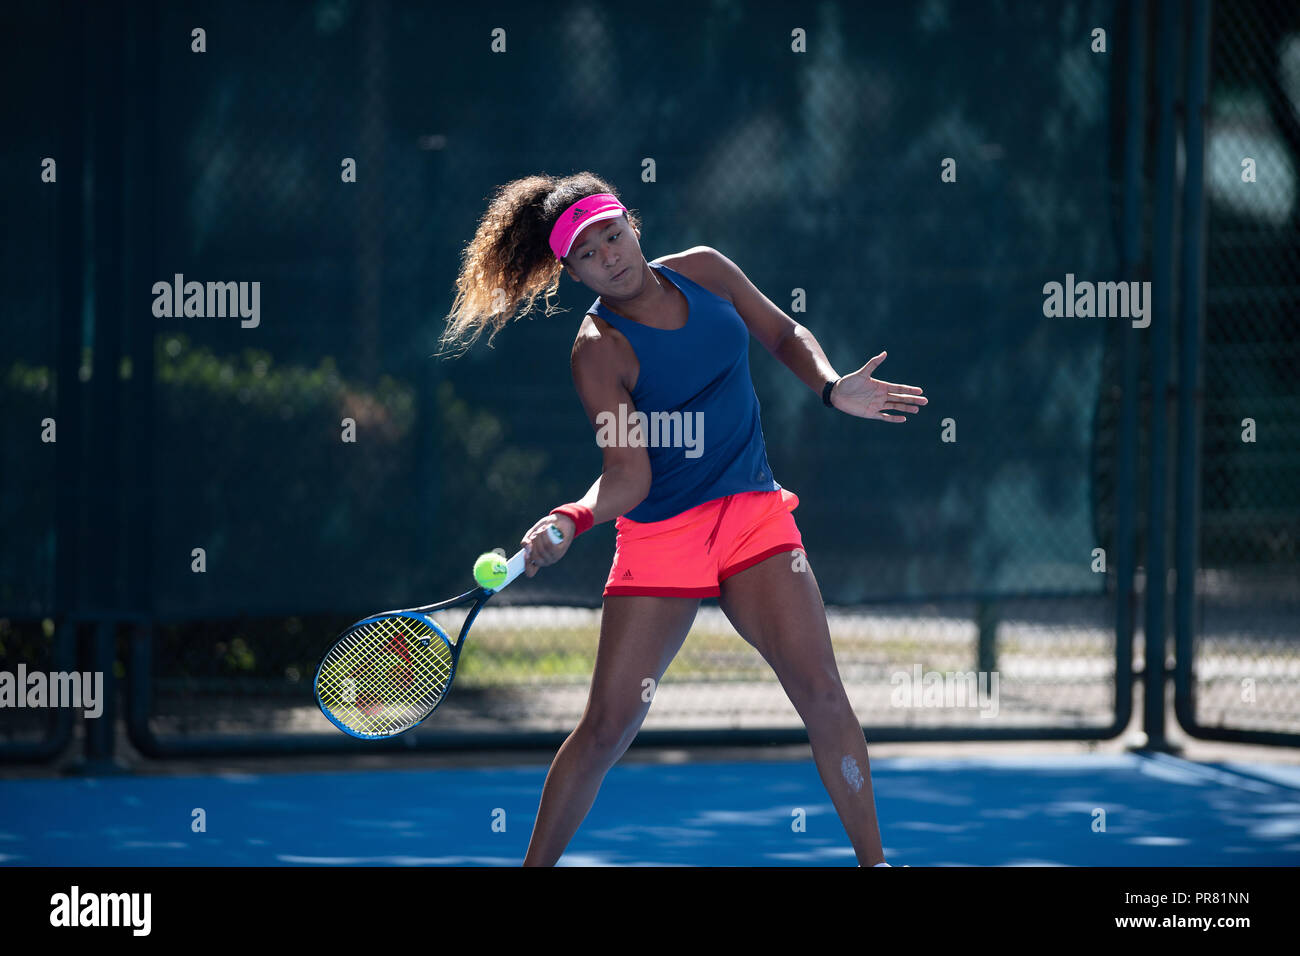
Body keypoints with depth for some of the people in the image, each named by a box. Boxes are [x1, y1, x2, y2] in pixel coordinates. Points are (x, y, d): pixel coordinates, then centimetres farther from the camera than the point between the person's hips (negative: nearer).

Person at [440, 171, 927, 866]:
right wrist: (570, 522, -34)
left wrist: (831, 389, -2)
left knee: (820, 691, -11)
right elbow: (627, 476, -16)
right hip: (660, 535, -3)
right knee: (607, 726, -3)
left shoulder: (704, 270, 3)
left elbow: (784, 335, 17)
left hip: (754, 515, 3)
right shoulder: (599, 351, -10)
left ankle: (872, 859, 0)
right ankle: (536, 866, 12)